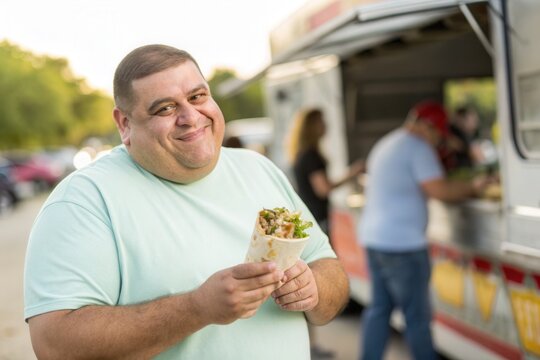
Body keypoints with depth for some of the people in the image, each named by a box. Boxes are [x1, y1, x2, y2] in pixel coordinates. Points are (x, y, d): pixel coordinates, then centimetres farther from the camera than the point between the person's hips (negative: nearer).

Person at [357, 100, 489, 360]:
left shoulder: (384, 144, 19)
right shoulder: (418, 147, -11)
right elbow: (440, 191, -18)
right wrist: (473, 186, -3)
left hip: (374, 239, 9)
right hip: (402, 244, -9)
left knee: (379, 307, 13)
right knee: (417, 314, 0)